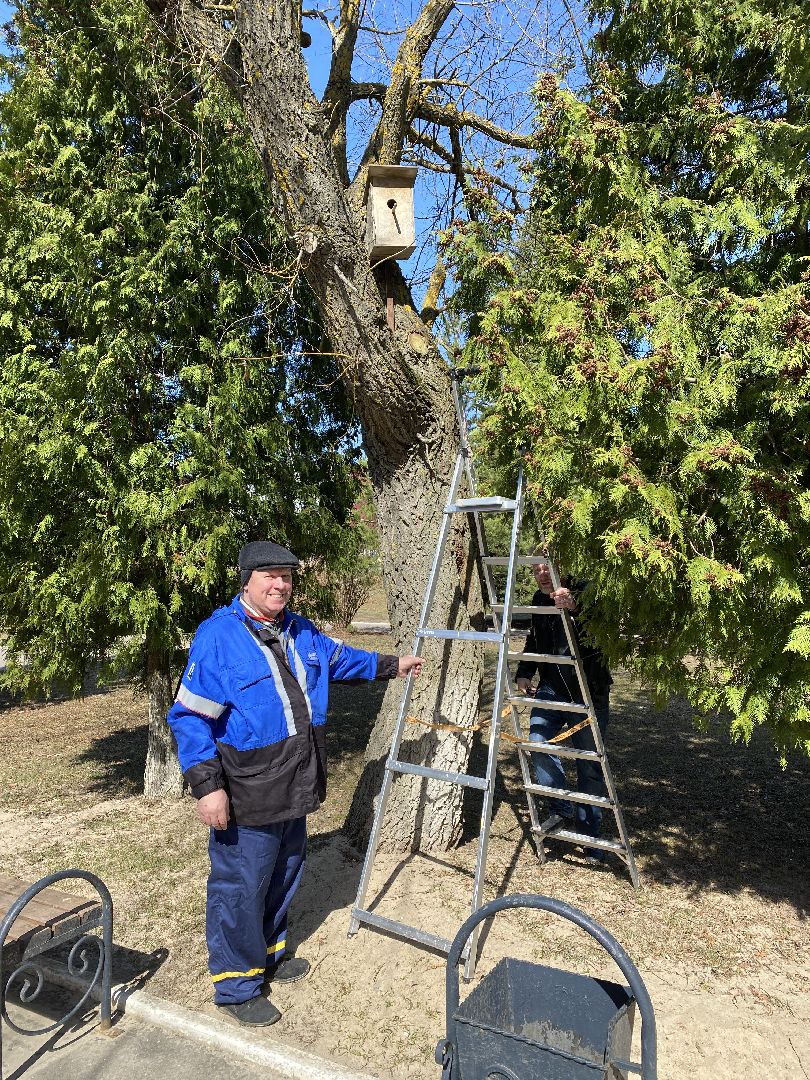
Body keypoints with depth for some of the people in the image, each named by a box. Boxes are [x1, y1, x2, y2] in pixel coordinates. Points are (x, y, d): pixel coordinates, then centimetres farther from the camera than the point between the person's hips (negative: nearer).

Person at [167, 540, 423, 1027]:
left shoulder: (301, 633, 4)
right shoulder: (218, 636, -19)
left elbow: (340, 657, 23)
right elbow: (189, 716, -18)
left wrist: (390, 664, 28)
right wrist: (208, 786, -21)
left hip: (294, 787, 8)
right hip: (246, 797, -7)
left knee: (285, 877, 24)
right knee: (240, 888, 7)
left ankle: (270, 955, 47)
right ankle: (237, 986, 30)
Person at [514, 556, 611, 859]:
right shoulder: (539, 600, 5)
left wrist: (575, 606, -51)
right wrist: (524, 672, 7)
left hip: (588, 691, -5)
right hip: (551, 686, 5)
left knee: (590, 764, 4)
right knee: (538, 741, -14)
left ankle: (589, 833, 22)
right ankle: (564, 811, 5)